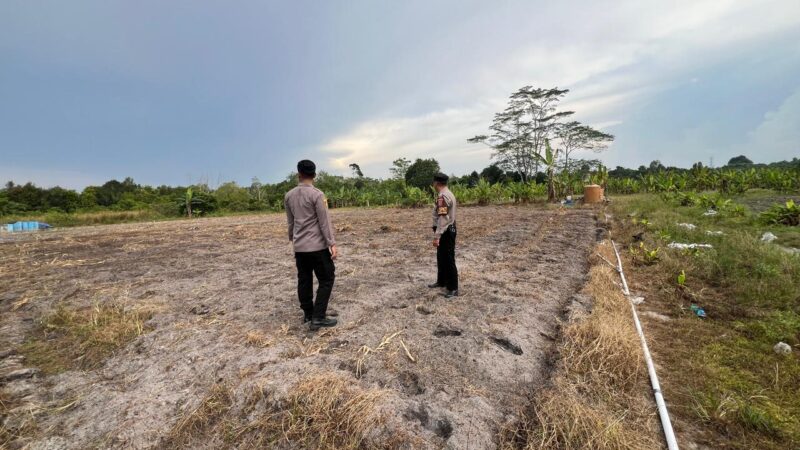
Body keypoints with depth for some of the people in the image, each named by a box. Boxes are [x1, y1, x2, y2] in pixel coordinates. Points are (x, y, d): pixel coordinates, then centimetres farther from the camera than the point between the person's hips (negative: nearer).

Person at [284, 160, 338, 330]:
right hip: (317, 245, -6)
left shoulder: (289, 196, 4)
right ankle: (318, 317, 1)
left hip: (299, 246, 6)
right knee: (326, 279, 4)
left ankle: (308, 313, 26)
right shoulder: (317, 194, -13)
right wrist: (332, 243, -10)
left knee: (304, 280, 15)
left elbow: (290, 221, 14)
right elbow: (324, 221, -14)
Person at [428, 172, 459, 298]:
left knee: (449, 260, -3)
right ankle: (442, 281, 35)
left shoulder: (443, 196, -20)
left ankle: (453, 288, 6)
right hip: (447, 230, 11)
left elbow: (443, 218, -27)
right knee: (441, 257, 20)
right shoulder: (447, 194, 12)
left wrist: (436, 236, -28)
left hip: (446, 232, -11)